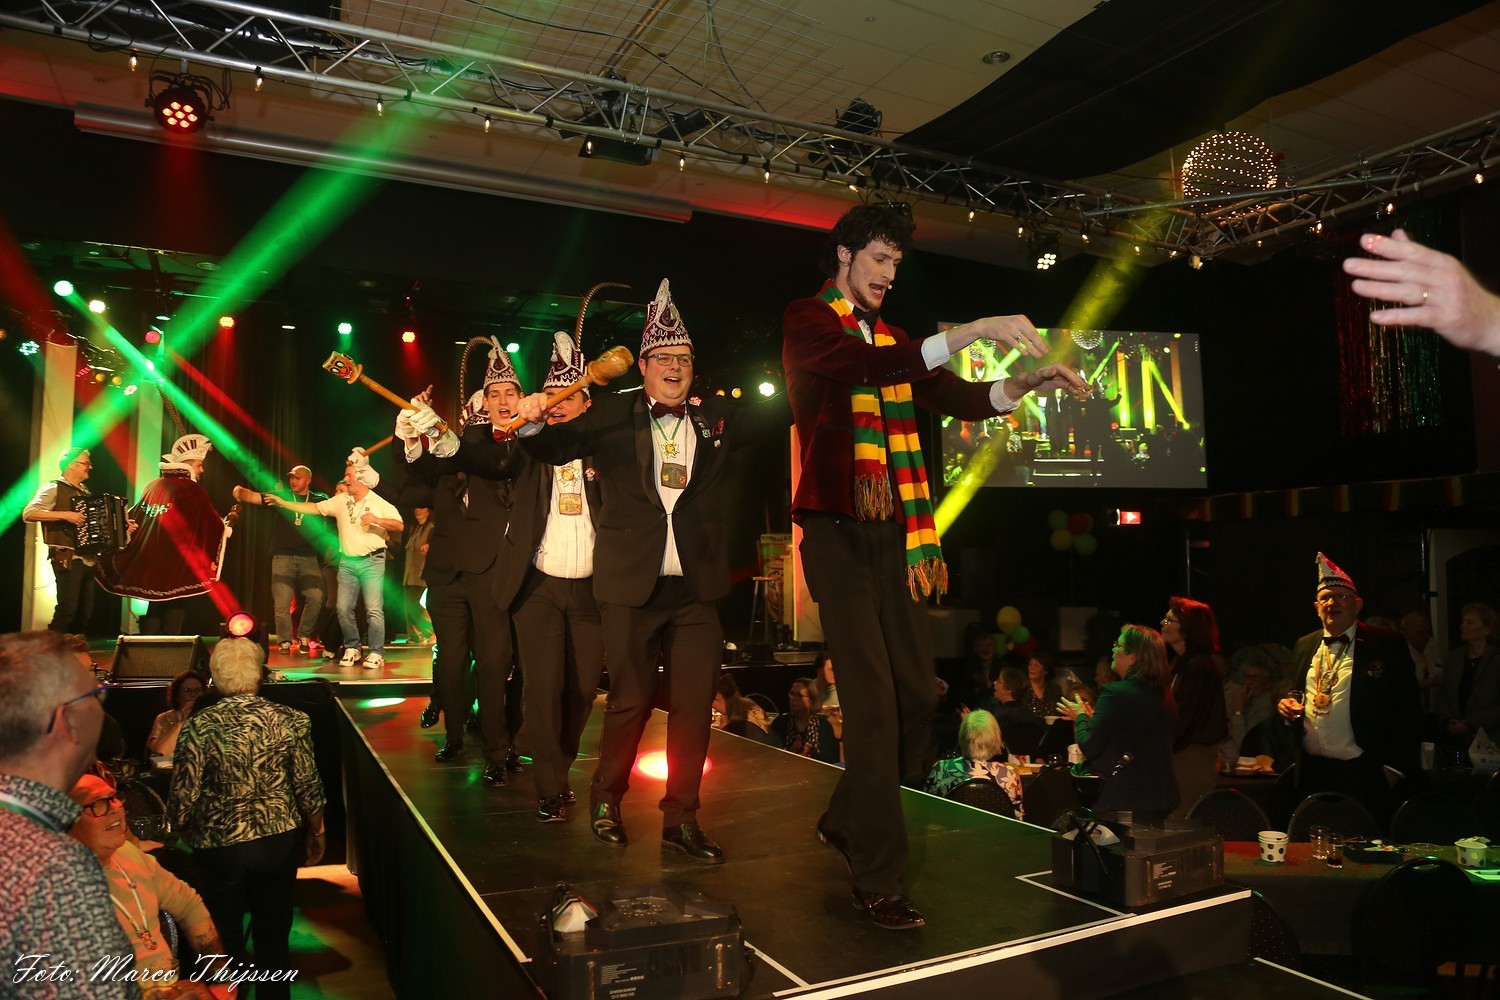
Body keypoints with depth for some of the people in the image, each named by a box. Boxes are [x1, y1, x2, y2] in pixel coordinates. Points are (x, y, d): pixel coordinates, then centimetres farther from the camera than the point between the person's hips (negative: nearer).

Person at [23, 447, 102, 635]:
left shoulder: (84, 492, 19)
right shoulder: (53, 488, -4)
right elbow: (28, 513, -16)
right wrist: (65, 515, -23)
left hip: (87, 559, 8)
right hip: (67, 558, -8)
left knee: (85, 611, 7)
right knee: (67, 608, -14)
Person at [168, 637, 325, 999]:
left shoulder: (199, 726, -14)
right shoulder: (290, 720, -11)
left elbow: (182, 800, -11)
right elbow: (309, 789, -7)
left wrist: (186, 836, 11)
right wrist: (315, 835, 10)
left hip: (221, 845, -1)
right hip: (280, 842, 2)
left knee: (225, 941, 18)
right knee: (274, 937, 18)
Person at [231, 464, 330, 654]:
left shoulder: (318, 500, 8)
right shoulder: (281, 496, 7)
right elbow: (253, 497, -3)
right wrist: (240, 492, -22)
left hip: (308, 558, 0)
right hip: (283, 557, 0)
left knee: (315, 597, -8)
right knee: (282, 602, -3)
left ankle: (303, 635, 12)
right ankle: (284, 641, 10)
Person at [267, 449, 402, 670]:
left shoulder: (379, 504, -3)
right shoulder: (341, 501, 10)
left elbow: (399, 525, -8)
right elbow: (313, 508, 12)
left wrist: (378, 520, -22)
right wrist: (282, 502, 10)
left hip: (372, 562, -4)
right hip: (347, 562, 5)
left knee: (374, 609, -8)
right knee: (344, 608, 3)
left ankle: (376, 654, 0)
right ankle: (351, 649, 18)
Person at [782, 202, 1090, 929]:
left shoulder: (890, 338, 20)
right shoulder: (807, 321, -1)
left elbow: (954, 398, 15)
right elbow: (859, 366, -22)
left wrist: (1021, 385, -3)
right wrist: (966, 334, -29)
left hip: (891, 534, 7)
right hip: (838, 532, -7)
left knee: (916, 693, 8)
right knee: (873, 700, -10)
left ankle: (846, 820, 29)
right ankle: (878, 877, 2)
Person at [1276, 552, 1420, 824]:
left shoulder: (1387, 645, -4)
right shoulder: (1304, 645, 12)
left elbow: (1408, 712, -5)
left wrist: (1394, 768, -8)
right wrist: (1286, 705, 0)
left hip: (1362, 775, -4)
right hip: (1310, 773, 5)